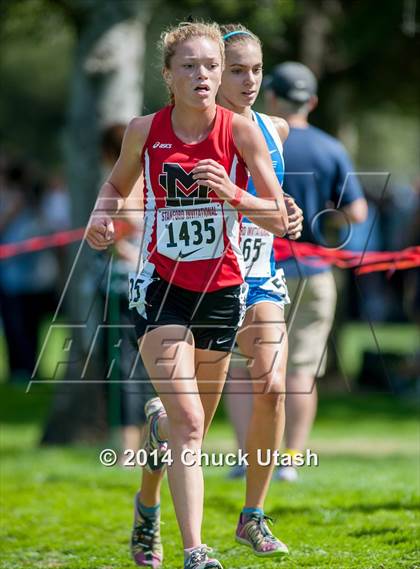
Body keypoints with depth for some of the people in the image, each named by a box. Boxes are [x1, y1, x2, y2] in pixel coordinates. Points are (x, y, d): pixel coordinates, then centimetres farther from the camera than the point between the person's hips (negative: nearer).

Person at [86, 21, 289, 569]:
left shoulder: (241, 132, -6)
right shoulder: (145, 131, -4)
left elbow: (280, 219, -5)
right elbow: (118, 182, 16)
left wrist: (232, 194, -22)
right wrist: (102, 213, -5)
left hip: (221, 291, 2)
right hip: (160, 287, -2)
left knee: (192, 431, 12)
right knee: (186, 421, -18)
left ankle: (147, 503, 45)